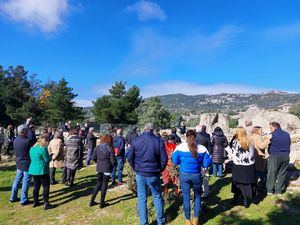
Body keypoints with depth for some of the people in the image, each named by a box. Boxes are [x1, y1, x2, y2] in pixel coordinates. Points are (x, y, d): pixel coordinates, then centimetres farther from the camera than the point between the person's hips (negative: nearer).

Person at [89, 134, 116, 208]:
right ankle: (102, 203, 16)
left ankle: (92, 201, 22)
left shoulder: (98, 147, 0)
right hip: (107, 169, -4)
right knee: (104, 184, 8)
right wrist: (113, 164, 8)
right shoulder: (110, 148, -11)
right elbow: (112, 160, -12)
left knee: (99, 183, 19)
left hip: (99, 168, 4)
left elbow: (93, 158, 1)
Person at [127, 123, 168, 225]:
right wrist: (159, 170, 8)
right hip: (154, 175, -1)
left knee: (141, 199, 12)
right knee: (157, 197, 16)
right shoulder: (158, 141, -10)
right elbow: (164, 159, -8)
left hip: (140, 174, 1)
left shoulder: (136, 141, -5)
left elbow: (130, 158, -1)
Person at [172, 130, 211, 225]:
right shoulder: (202, 148, -7)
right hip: (196, 176, 1)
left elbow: (175, 161, -1)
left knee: (186, 197, 12)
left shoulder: (180, 147, -9)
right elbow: (206, 164, -2)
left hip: (184, 176, -1)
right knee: (197, 196, 21)